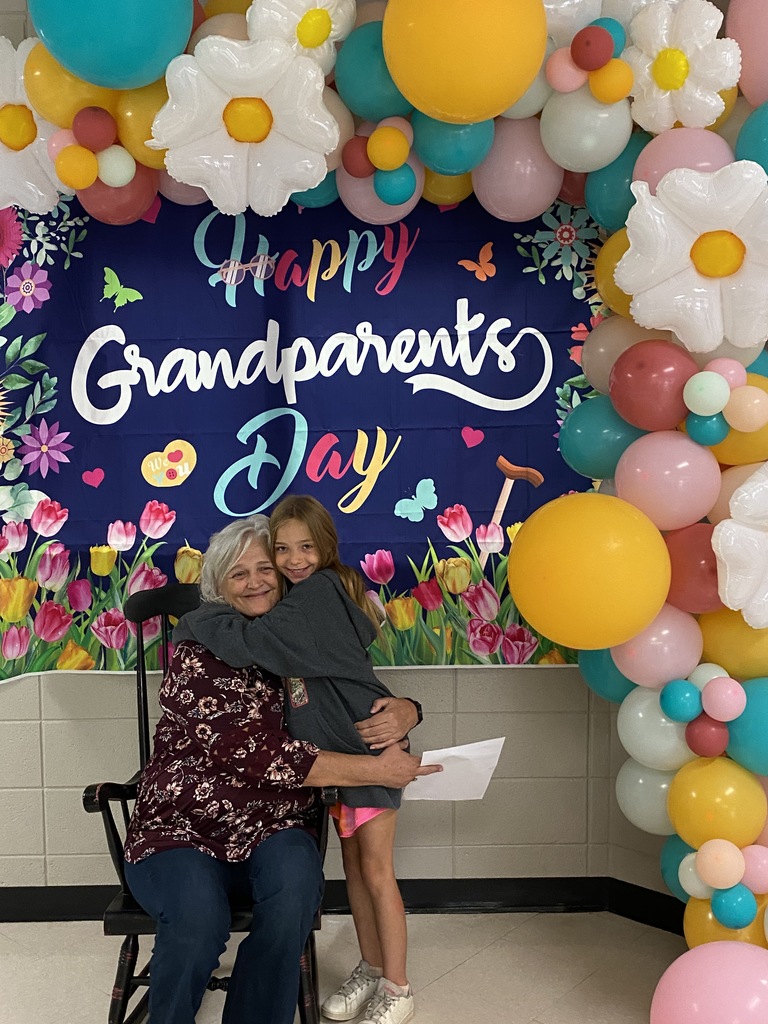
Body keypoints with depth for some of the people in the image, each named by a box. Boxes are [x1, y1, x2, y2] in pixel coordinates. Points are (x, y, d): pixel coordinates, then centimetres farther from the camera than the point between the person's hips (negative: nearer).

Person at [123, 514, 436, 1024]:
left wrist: (401, 712, -13)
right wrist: (374, 770, -21)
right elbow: (252, 752, -19)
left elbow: (376, 701, 14)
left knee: (295, 884, -29)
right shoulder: (201, 648, -7)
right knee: (200, 918, -31)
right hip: (185, 825, -3)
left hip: (274, 829, 3)